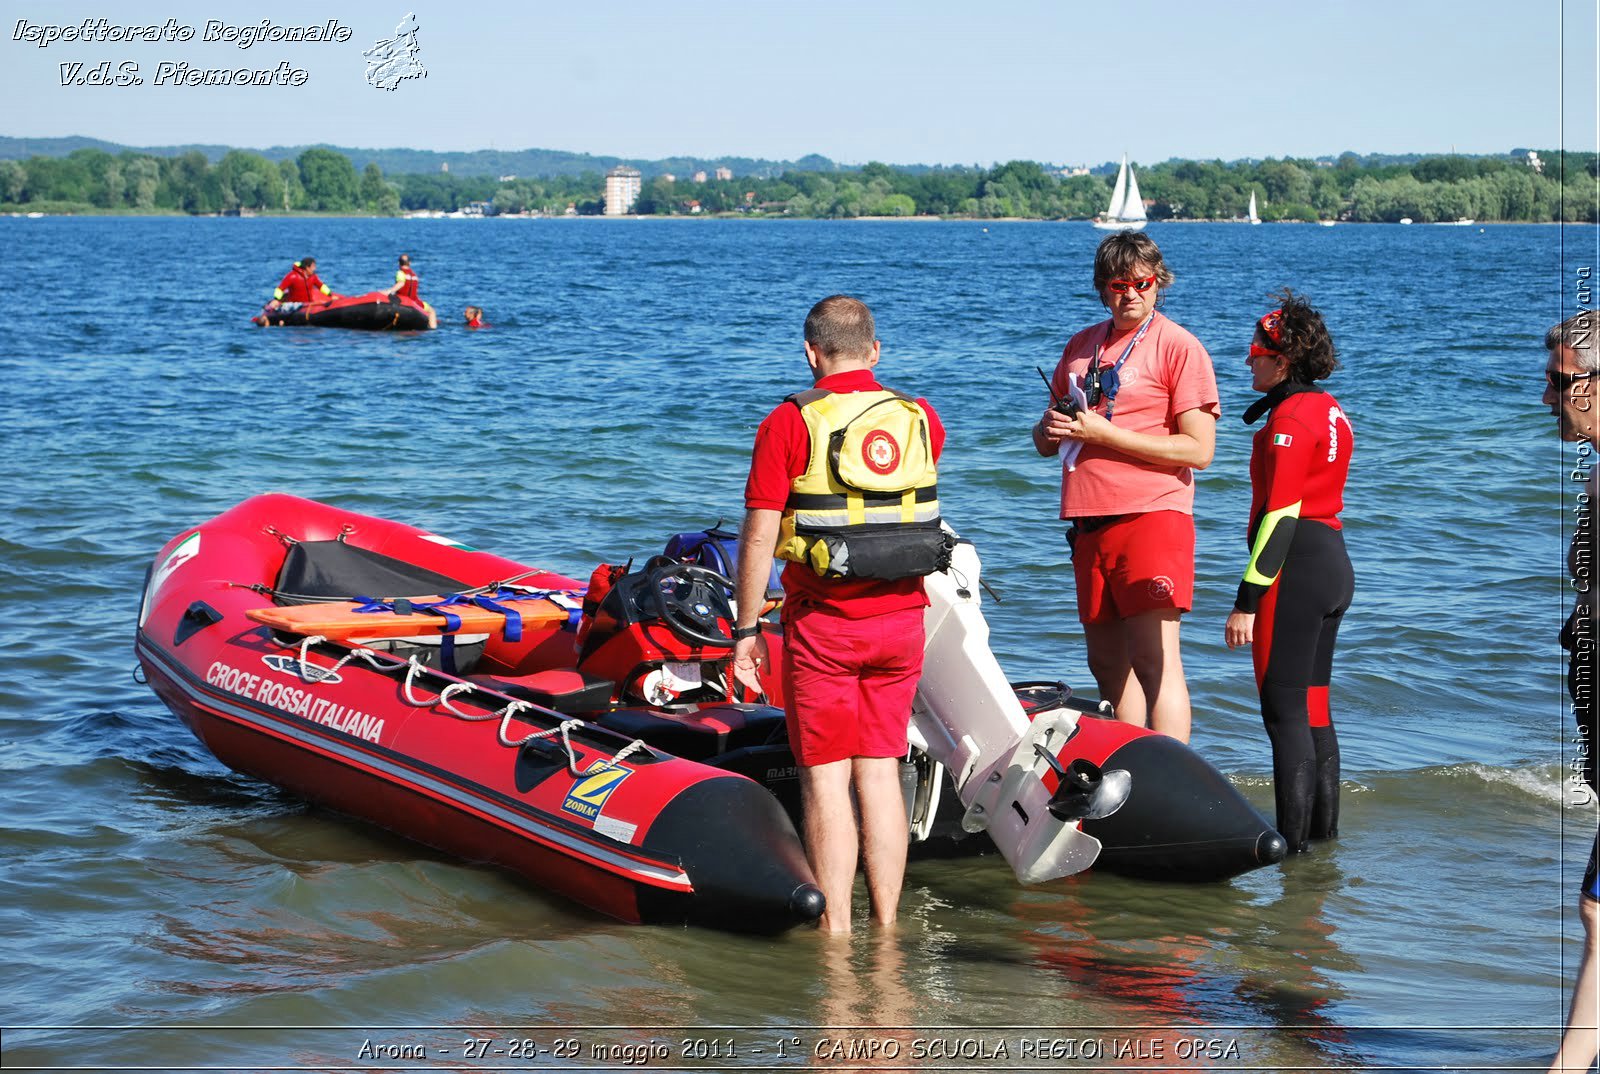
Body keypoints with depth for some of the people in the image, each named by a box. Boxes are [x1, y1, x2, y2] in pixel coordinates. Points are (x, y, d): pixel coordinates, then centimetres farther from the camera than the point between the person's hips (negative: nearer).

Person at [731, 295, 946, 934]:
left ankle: (835, 931, 1)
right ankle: (886, 927, 11)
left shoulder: (789, 424, -8)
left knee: (825, 778, 1)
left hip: (824, 624, -4)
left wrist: (746, 629, -3)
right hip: (901, 619, 4)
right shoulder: (921, 419, 5)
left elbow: (759, 534, -11)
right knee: (880, 772, 10)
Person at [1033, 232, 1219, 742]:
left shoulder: (1178, 346, -2)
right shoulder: (1081, 346, 18)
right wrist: (1051, 429, -4)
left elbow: (1198, 449, -11)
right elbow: (1044, 441, 22)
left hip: (1152, 516, -7)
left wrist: (1103, 433, -14)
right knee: (1107, 664, 11)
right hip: (1089, 523, 7)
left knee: (1155, 659, -15)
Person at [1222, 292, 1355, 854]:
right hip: (1334, 559, 10)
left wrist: (1247, 601, -20)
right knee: (1312, 704, 15)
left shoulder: (1289, 418, -14)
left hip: (1296, 568, -10)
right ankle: (1323, 830, 20)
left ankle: (1291, 843, -9)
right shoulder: (1329, 410, 15)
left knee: (1283, 709, -8)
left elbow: (1280, 514, -20)